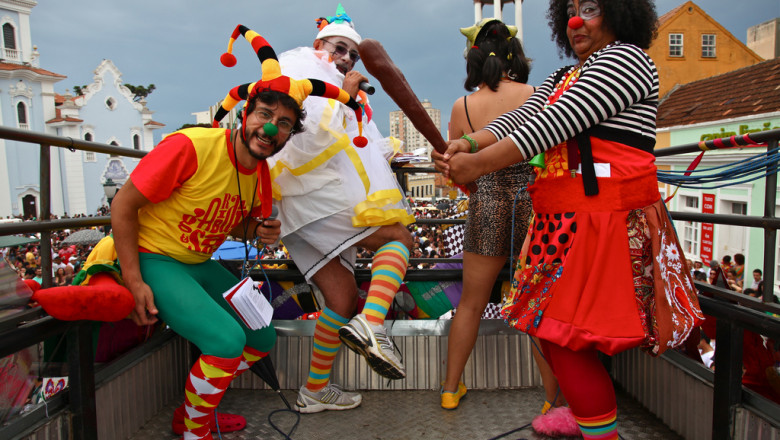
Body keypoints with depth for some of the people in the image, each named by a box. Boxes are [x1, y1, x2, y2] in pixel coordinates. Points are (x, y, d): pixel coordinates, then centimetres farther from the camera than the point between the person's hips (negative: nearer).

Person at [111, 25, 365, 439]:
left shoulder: (261, 173, -2)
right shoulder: (190, 146, -25)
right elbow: (122, 207, -18)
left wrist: (259, 232, -11)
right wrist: (134, 283, -19)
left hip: (201, 264, 8)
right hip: (153, 259, -8)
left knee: (262, 338, 8)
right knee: (227, 340, -24)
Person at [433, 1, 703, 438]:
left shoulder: (626, 58, -5)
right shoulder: (562, 78, 22)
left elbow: (557, 123, -17)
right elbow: (521, 118, 7)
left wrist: (479, 164, -21)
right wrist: (469, 143, -13)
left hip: (606, 221, -8)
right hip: (563, 221, 9)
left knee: (565, 337, -7)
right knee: (551, 329, 14)